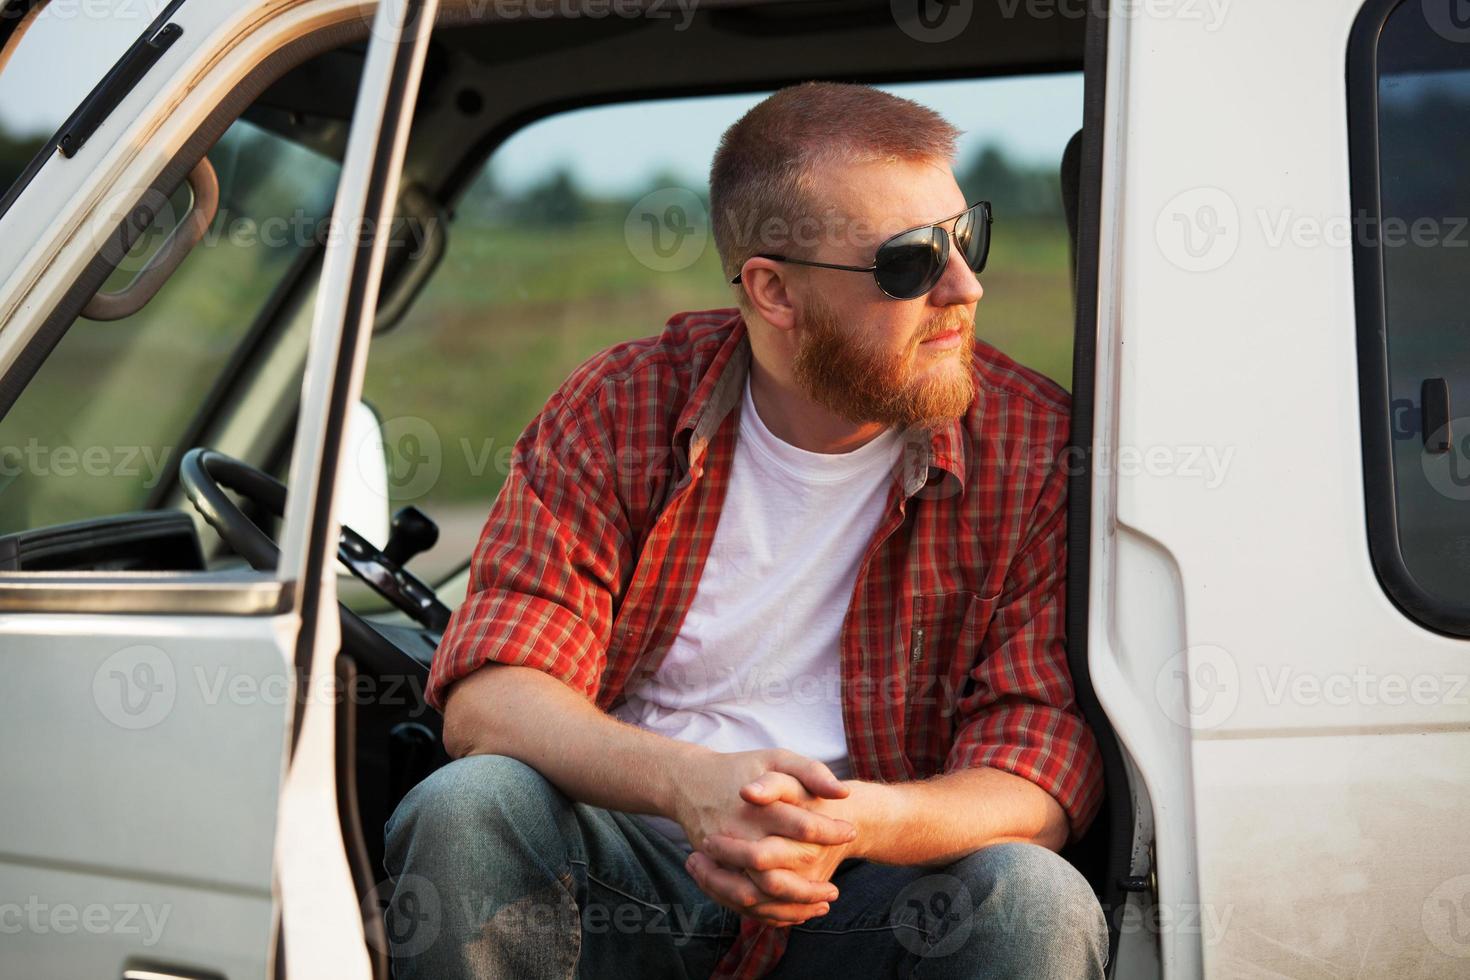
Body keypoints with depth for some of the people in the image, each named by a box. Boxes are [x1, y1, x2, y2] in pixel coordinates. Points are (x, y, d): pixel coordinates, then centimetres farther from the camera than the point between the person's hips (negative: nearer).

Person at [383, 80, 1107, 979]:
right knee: (466, 810, -28)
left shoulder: (1032, 444, -5)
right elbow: (488, 696, -11)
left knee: (1034, 901, -31)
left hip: (868, 894, -1)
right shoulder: (623, 407, -3)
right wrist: (686, 781, -32)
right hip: (628, 880, 1)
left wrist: (856, 821, -33)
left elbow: (1045, 771, -10)